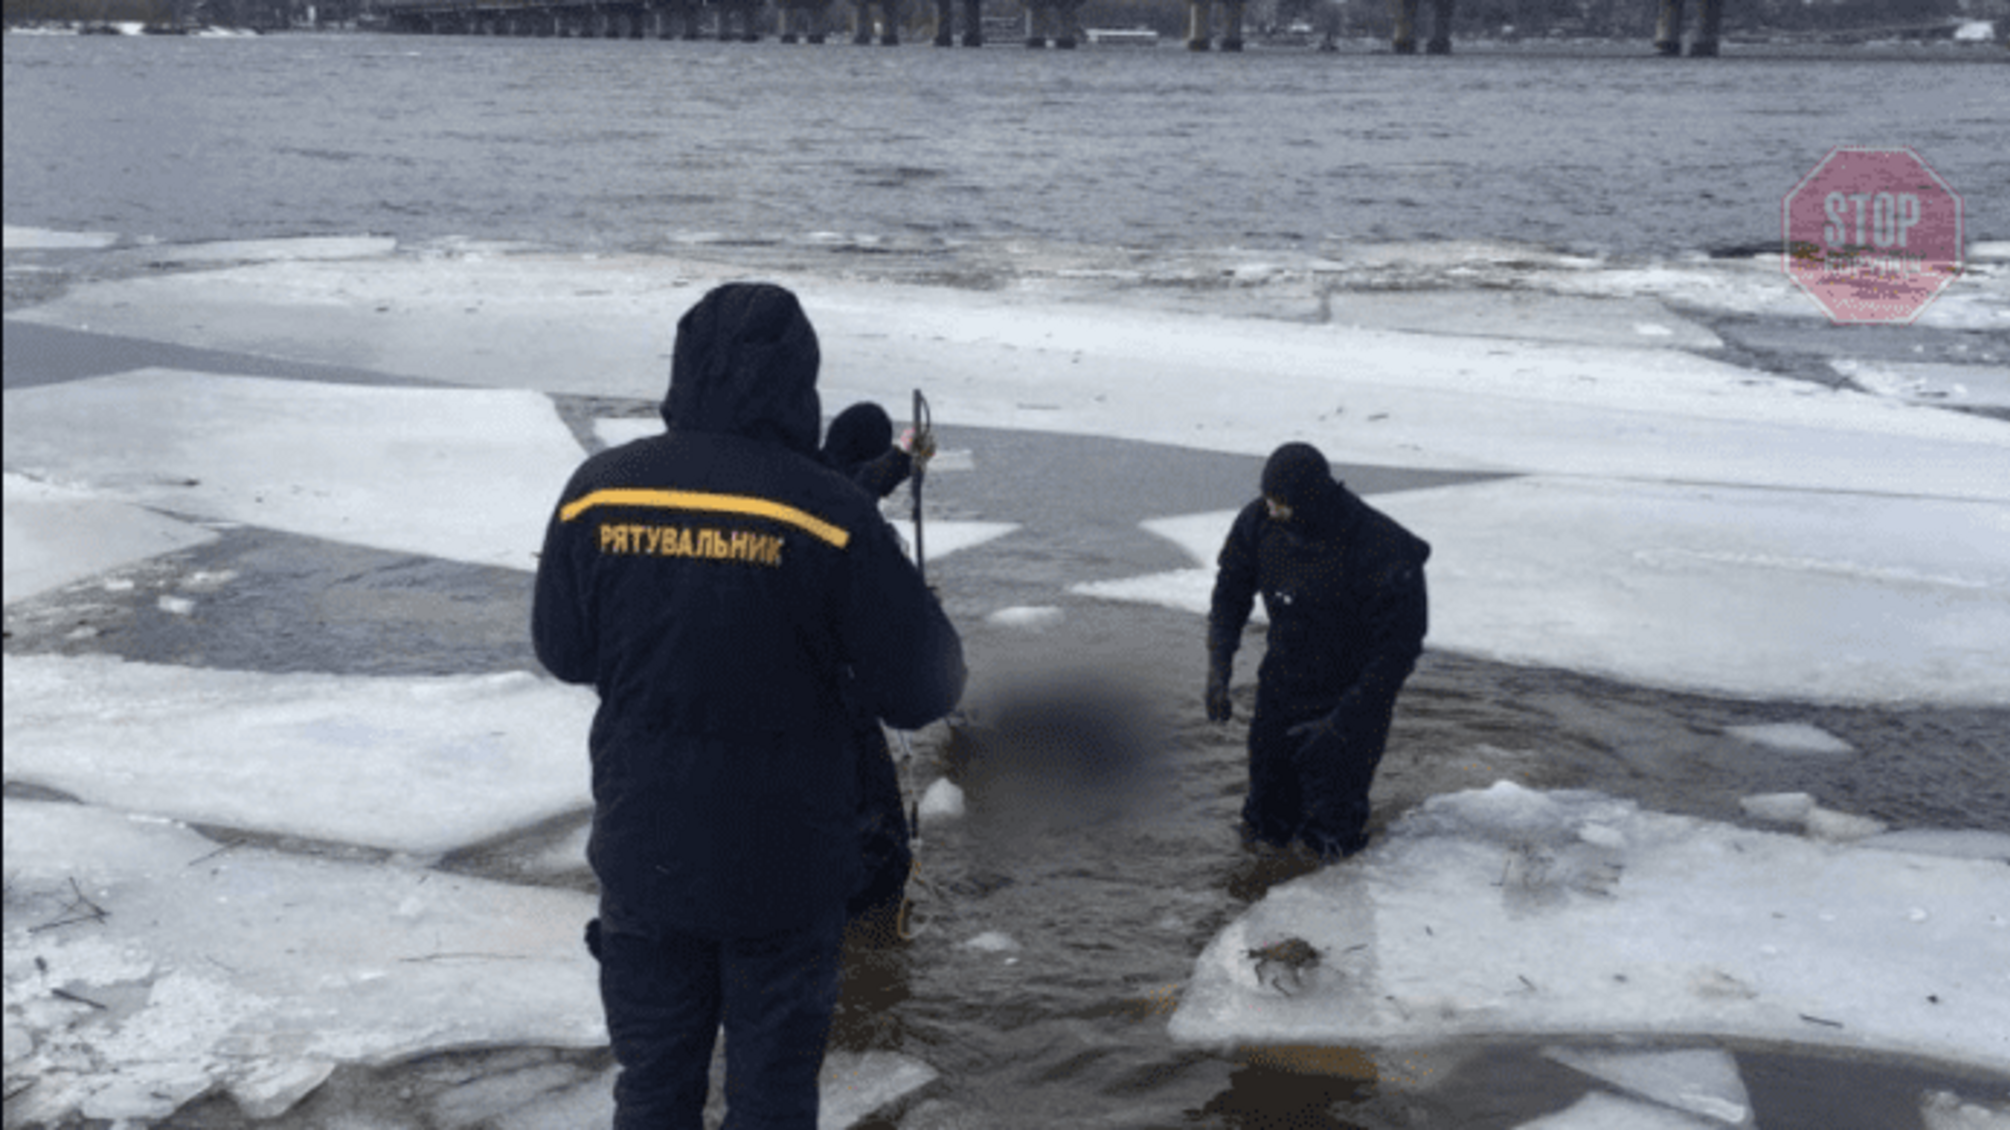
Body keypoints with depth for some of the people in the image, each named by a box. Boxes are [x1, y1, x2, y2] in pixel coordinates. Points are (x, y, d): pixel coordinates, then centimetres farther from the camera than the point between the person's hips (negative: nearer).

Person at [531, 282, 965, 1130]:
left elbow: (562, 651, 5)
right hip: (783, 867, -3)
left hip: (642, 854, 3)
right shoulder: (827, 513, -18)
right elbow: (921, 691, -14)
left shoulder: (598, 492, -8)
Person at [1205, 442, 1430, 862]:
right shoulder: (1258, 523, -12)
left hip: (1352, 690, -4)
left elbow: (1399, 647, -21)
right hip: (1283, 681, 4)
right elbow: (1230, 596, 3)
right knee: (1265, 830, 9)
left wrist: (1342, 721, -24)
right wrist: (1218, 671, -11)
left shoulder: (1380, 550, -27)